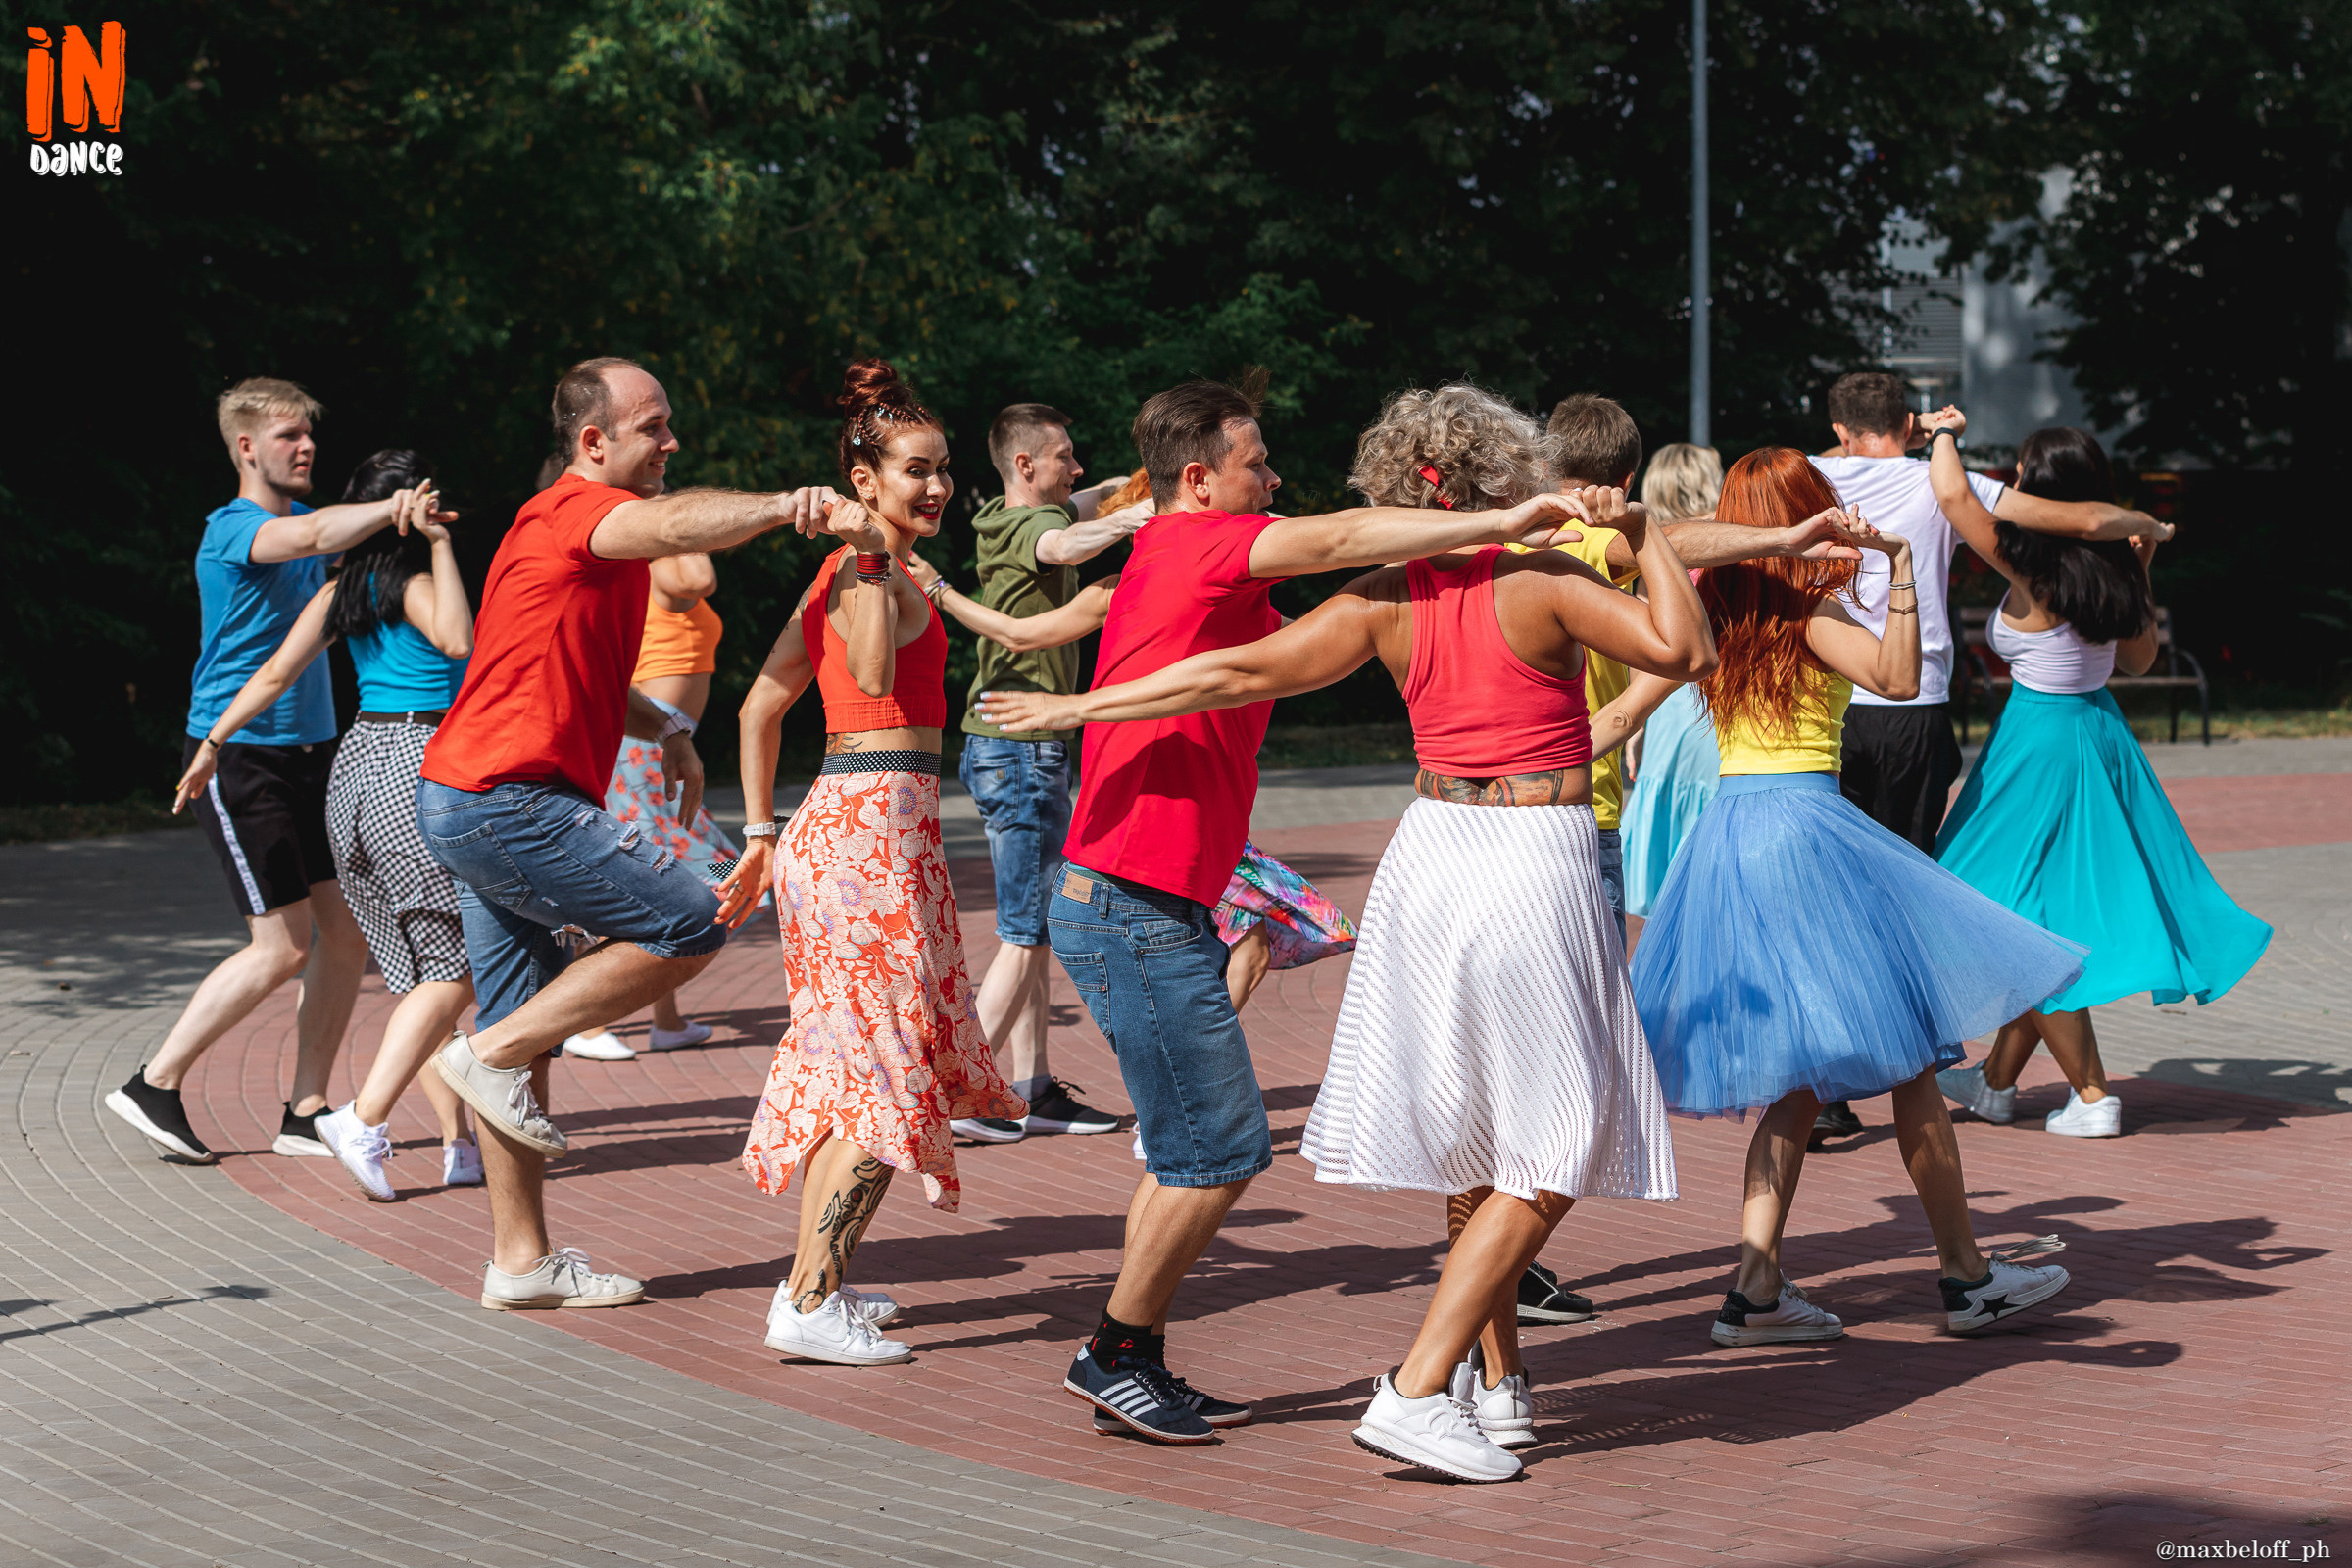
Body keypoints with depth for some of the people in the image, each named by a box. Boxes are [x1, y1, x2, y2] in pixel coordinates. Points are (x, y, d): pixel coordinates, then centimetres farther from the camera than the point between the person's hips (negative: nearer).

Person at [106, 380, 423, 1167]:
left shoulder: (302, 515, 15)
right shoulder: (230, 529, -13)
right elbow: (309, 537, -32)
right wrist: (389, 508, -45)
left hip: (309, 751, 8)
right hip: (238, 756, -8)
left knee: (347, 931, 2)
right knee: (283, 947, -9)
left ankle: (305, 1114, 10)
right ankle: (154, 1086, 4)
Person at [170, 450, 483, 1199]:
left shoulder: (342, 590, 10)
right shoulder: (414, 583, -10)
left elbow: (277, 671, 6)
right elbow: (457, 642, -30)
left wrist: (212, 743, 12)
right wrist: (439, 544, -22)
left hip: (358, 761, 8)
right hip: (421, 764, -8)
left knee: (417, 967, 10)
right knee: (453, 970, -5)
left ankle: (460, 1143, 10)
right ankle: (365, 1120, -17)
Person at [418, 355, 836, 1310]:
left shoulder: (596, 532, 22)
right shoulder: (574, 509, -10)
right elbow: (679, 524, -33)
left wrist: (666, 731, 16)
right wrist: (781, 506, -46)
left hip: (474, 806, 11)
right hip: (506, 798, -11)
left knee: (525, 1033, 11)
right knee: (690, 926, -11)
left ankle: (522, 1262, 16)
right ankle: (493, 1052, -5)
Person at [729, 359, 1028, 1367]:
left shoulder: (845, 571, 16)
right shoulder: (870, 570, -11)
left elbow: (762, 701, 19)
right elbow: (875, 676, -32)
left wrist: (762, 835, 22)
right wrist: (871, 554, -24)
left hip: (842, 819, 10)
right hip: (877, 820, -10)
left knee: (856, 1059, 15)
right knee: (884, 1068, -8)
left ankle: (819, 1277, 22)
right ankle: (809, 1303, -8)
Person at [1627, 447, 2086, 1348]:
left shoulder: (1715, 611, 9)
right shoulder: (1807, 611, -10)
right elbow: (1898, 677, -24)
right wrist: (1901, 565, -22)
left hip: (1725, 831, 7)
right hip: (1805, 826, -7)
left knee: (1800, 1077, 12)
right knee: (1909, 1052, 5)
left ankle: (1756, 1289, 5)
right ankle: (1967, 1276, 12)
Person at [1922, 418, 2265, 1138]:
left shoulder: (2030, 568, -19)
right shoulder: (2111, 567, 1)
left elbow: (1952, 493, -26)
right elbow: (2139, 657, 15)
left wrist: (1945, 433, -7)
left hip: (2041, 746, -8)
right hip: (2103, 733, 8)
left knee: (2028, 924, 4)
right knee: (2037, 920, 17)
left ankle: (2092, 1094, 7)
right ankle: (1996, 1080, 29)